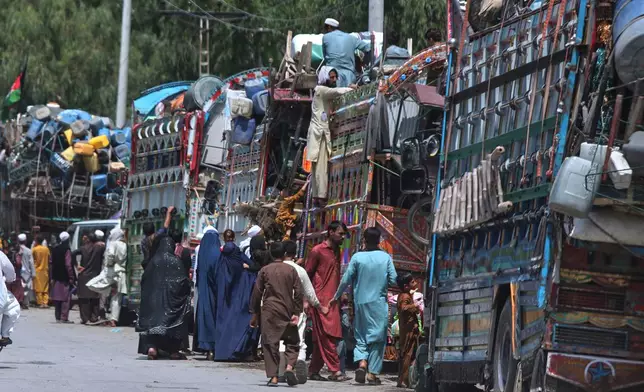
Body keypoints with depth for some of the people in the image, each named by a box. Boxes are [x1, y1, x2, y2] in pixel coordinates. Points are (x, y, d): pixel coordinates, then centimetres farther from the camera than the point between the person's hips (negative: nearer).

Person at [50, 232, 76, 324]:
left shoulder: (55, 249, 9)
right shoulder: (66, 250, -13)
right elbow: (68, 264, -16)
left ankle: (58, 317, 15)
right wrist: (71, 277, -11)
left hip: (57, 277, 7)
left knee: (58, 297, 11)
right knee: (66, 298, -4)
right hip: (65, 277, -7)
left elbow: (52, 263, 13)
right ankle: (64, 318, -8)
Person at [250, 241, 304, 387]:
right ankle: (289, 367, -14)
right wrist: (296, 313, 1)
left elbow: (257, 293, 3)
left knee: (270, 343, 1)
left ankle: (273, 377, -5)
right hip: (287, 311, 1)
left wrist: (255, 313, 9)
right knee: (292, 341, 10)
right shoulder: (291, 270, 4)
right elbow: (298, 292, -1)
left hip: (269, 311, -1)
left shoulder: (265, 270, 3)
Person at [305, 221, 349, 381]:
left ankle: (314, 371, 12)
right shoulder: (317, 251, -5)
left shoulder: (336, 251, 17)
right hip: (320, 300, -7)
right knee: (327, 336, -10)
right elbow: (307, 275, -5)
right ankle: (335, 371, -14)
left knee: (322, 338, 7)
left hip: (332, 300, 7)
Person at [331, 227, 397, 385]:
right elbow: (393, 280, -2)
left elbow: (346, 280, 0)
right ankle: (373, 373, 2)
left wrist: (336, 297, 13)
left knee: (360, 336, 12)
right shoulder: (386, 257, -4)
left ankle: (361, 362, -13)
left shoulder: (357, 257, -4)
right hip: (379, 303, -1)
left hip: (361, 302, 1)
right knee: (377, 337, 5)